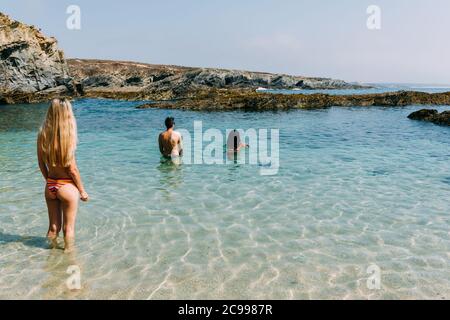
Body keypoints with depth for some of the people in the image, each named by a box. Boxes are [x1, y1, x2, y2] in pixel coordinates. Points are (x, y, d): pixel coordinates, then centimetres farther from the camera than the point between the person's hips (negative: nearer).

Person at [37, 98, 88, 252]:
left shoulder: (42, 134, -5)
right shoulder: (67, 136, -21)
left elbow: (41, 164, 5)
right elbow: (72, 169, -15)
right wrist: (82, 191, -3)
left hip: (50, 186, 5)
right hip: (67, 187, -5)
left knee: (53, 227, 21)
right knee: (68, 228, 13)